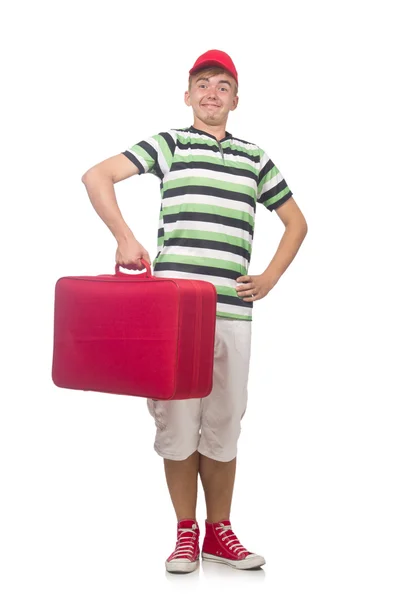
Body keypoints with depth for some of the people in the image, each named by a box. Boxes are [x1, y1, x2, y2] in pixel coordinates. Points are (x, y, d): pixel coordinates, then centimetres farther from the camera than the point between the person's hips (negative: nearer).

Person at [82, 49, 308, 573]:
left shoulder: (255, 158, 16)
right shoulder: (170, 144, 7)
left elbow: (296, 221, 24)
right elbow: (96, 177, -1)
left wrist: (270, 278, 12)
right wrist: (125, 239, -10)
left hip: (233, 311, 3)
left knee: (224, 424, 7)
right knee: (177, 420, 2)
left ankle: (219, 532, 20)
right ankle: (185, 533, 16)